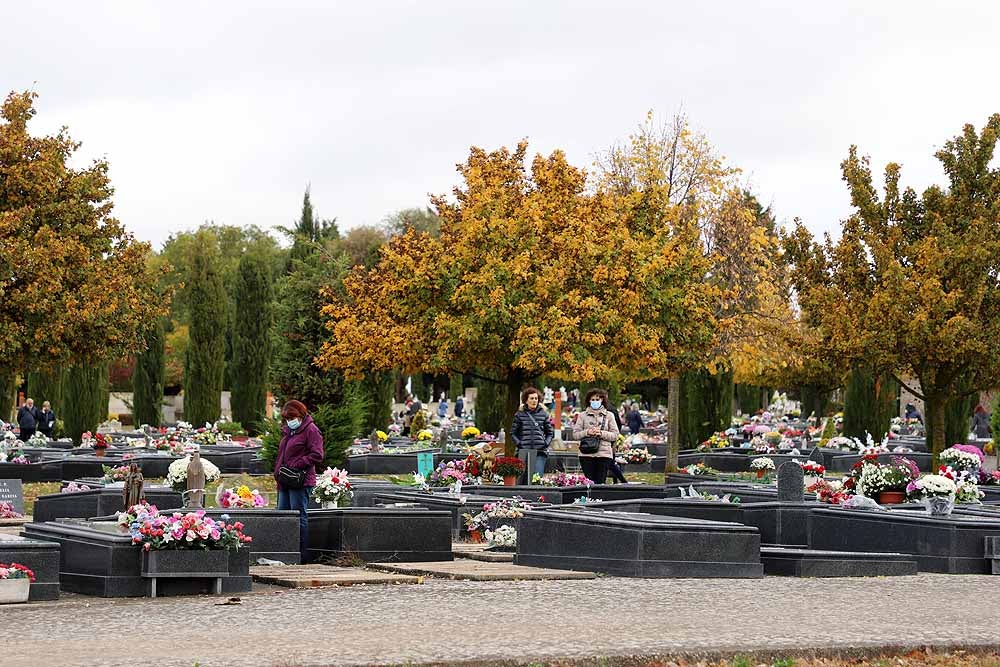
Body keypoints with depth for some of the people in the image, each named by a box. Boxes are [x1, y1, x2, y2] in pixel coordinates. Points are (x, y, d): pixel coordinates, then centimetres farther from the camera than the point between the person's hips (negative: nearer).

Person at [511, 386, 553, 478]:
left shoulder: (543, 414, 9)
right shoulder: (520, 414, 7)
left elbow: (550, 433, 17)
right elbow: (513, 433, 11)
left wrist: (546, 443, 1)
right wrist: (519, 444, -4)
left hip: (540, 453, 0)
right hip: (524, 452, 0)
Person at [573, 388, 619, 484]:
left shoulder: (608, 416, 10)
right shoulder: (582, 416, 9)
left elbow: (615, 435, 5)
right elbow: (575, 435, 5)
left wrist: (601, 433, -10)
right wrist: (587, 432, -12)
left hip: (604, 454, 0)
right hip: (587, 454, 0)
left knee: (600, 482, -2)